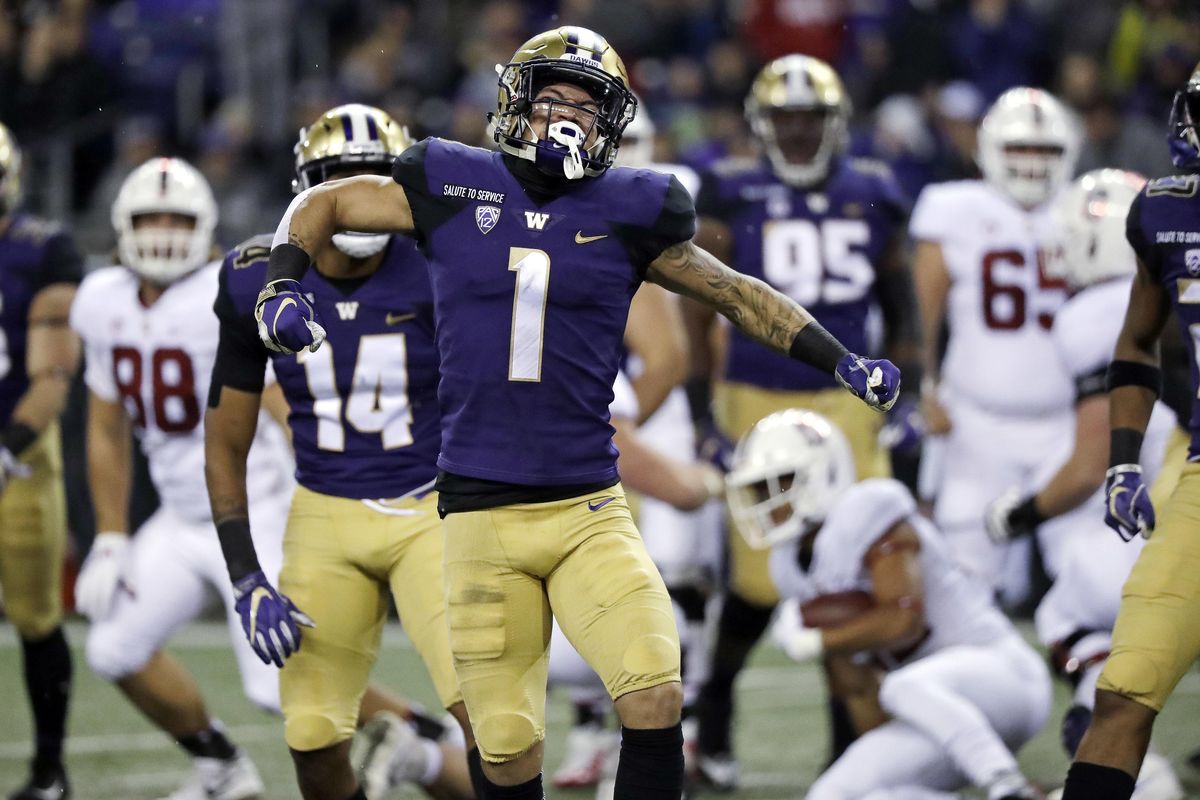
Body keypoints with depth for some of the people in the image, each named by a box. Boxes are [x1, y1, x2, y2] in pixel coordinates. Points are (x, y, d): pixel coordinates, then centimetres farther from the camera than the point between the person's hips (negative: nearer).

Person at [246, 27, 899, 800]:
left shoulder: (626, 212, 3)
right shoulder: (454, 187, 3)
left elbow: (737, 295, 15)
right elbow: (323, 205, 17)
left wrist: (843, 361, 9)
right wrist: (283, 288, 2)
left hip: (590, 512, 0)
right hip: (481, 514, 0)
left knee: (656, 700, -17)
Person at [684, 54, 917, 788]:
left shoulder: (873, 197, 7)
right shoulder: (735, 197, -2)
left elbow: (902, 313, 17)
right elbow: (697, 313, 1)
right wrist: (703, 414, -4)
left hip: (848, 403, 3)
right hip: (758, 402, -3)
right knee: (759, 582, -4)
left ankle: (851, 732, 5)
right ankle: (715, 703, 23)